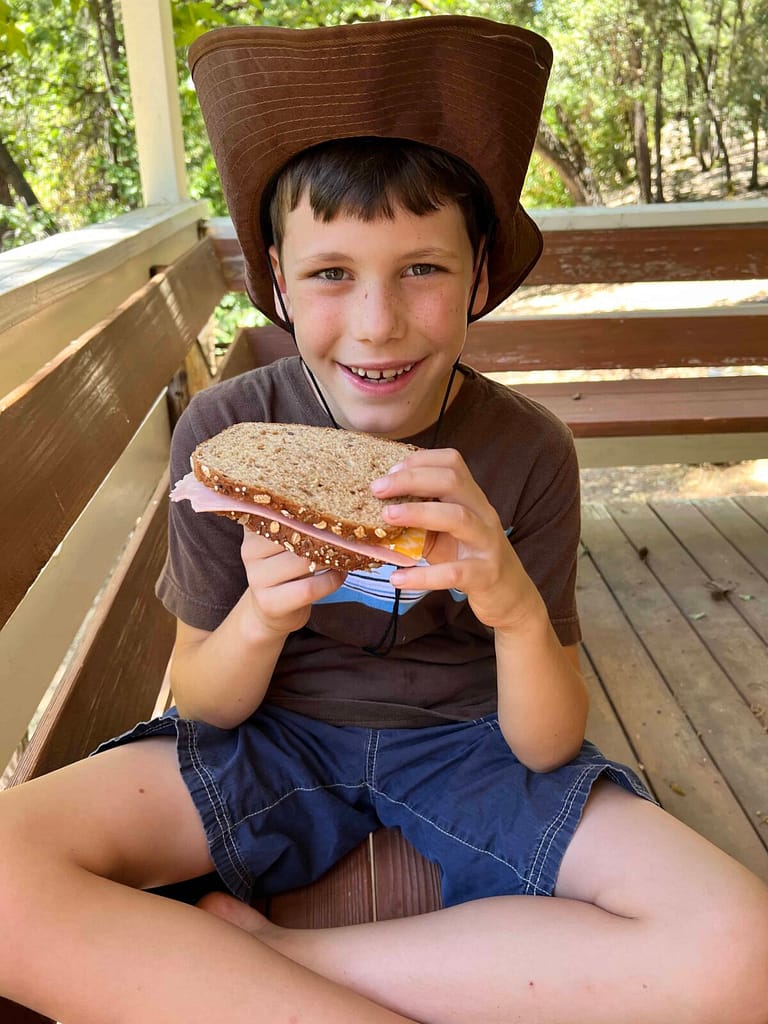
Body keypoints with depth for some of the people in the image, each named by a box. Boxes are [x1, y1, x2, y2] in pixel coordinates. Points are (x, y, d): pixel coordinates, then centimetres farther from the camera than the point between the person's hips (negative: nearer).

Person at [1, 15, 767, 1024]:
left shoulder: (529, 452, -13)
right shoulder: (224, 435, -12)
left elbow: (547, 749, -10)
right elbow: (203, 706, -5)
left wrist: (517, 610, -31)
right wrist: (259, 618, -27)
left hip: (465, 741, 2)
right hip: (274, 737, 0)